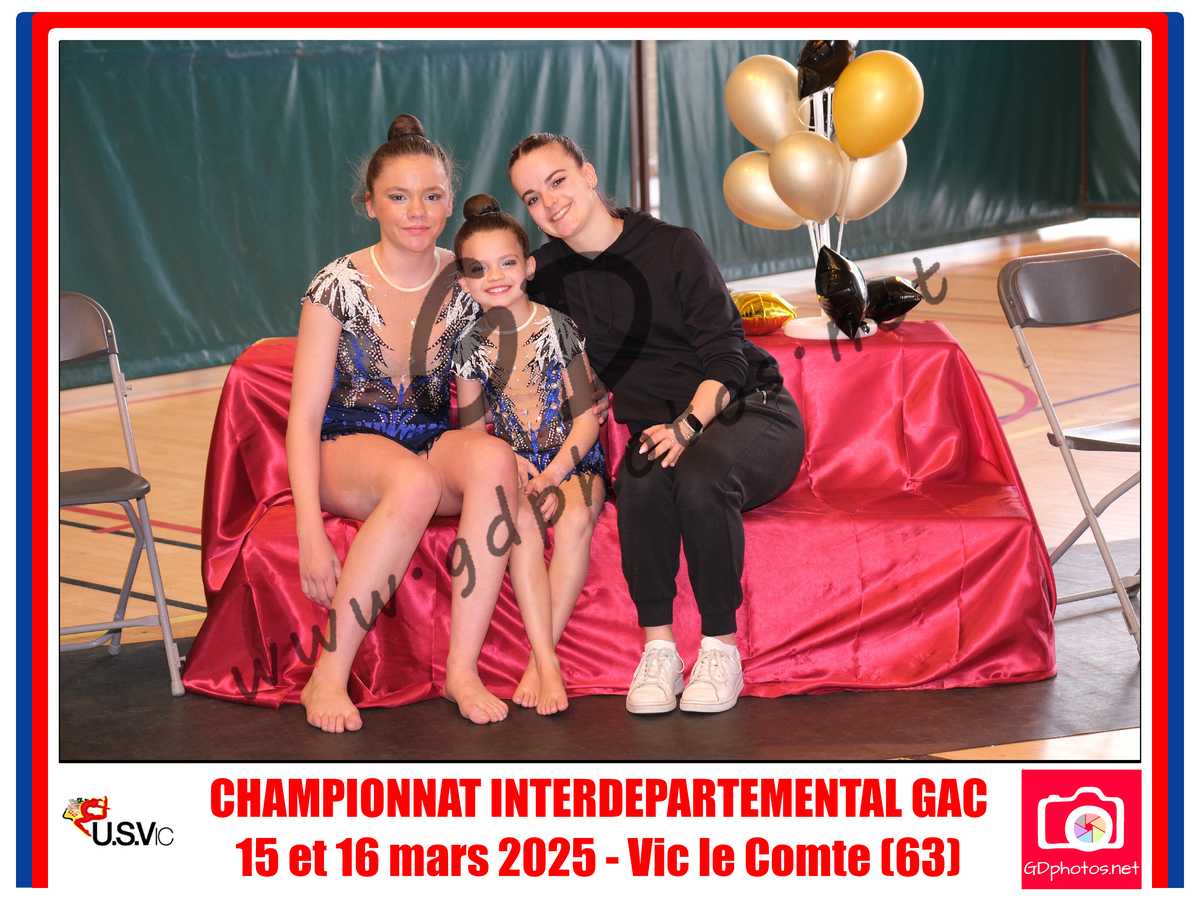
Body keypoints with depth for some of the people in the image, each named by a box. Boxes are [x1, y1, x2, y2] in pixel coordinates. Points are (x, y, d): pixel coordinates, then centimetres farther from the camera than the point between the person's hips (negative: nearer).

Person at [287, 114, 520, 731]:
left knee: (493, 456, -33)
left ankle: (462, 668, -31)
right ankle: (328, 677, -31)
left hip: (437, 443, 3)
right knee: (414, 481, -38)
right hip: (350, 446, -3)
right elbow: (304, 417, -10)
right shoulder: (339, 286, -8)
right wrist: (311, 535, -20)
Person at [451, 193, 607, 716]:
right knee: (521, 518, -32)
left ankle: (540, 658, -28)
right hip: (509, 465, 1)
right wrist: (509, 463, -13)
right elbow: (471, 428, 7)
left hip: (572, 460, -1)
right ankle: (548, 662, -36)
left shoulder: (558, 328, -1)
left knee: (576, 516, -33)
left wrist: (553, 473, -17)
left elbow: (587, 417, -3)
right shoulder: (472, 343, 5)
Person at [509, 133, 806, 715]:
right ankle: (657, 646, -27)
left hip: (750, 412, -3)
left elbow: (726, 358, -11)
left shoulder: (673, 248, -6)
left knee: (699, 476, -37)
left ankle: (721, 647, -24)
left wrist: (688, 425, -28)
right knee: (642, 478, -34)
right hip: (662, 429, 3)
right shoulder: (549, 275, 8)